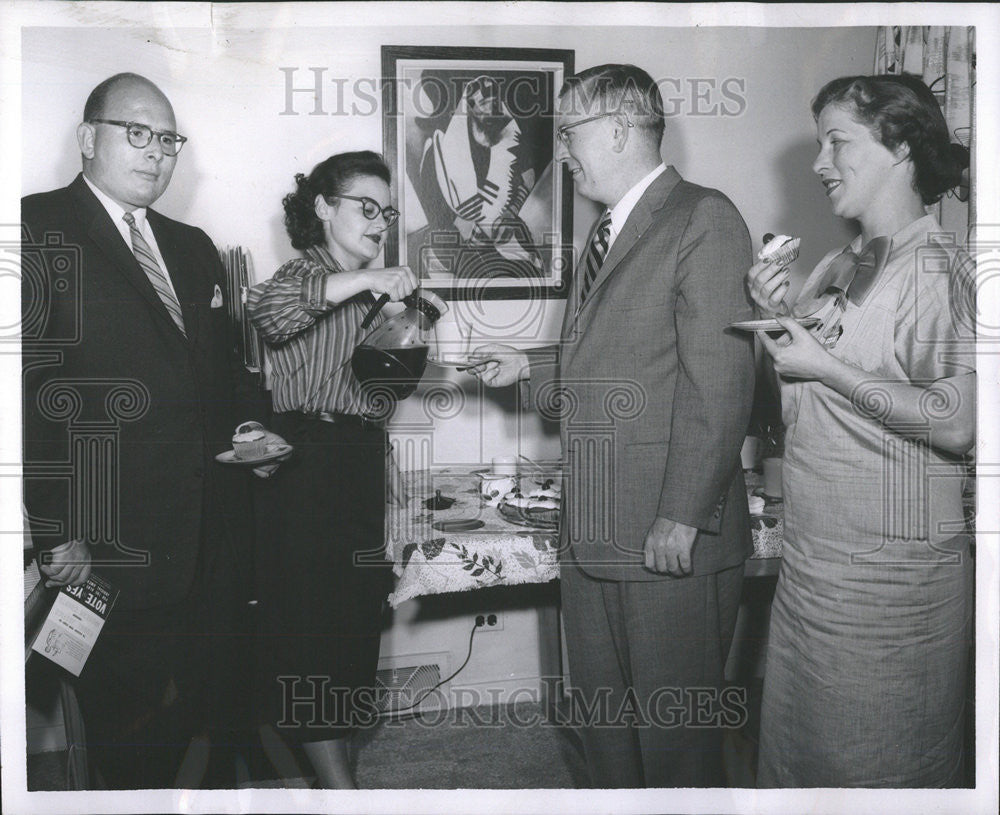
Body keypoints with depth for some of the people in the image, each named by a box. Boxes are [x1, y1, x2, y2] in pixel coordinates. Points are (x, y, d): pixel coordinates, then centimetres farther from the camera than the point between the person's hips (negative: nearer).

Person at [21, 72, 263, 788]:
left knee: (206, 714, 13)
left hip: (214, 541, 6)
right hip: (108, 549, -6)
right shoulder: (36, 230, -4)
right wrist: (54, 529, -16)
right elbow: (27, 390, -12)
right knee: (128, 733, 6)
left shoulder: (194, 248, 18)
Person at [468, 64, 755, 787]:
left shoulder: (704, 219, -10)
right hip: (593, 534, 9)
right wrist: (530, 366, 17)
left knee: (673, 727, 5)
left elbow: (719, 380, -17)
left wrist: (681, 517, -20)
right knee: (604, 717, 19)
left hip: (674, 538, -9)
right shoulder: (609, 230, 18)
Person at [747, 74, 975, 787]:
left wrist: (824, 366, -20)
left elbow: (959, 424, -25)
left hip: (889, 571, -8)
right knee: (797, 751, 18)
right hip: (814, 562, 8)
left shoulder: (932, 266, -14)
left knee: (870, 765, 8)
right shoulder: (843, 270, 11)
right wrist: (782, 318, 1)